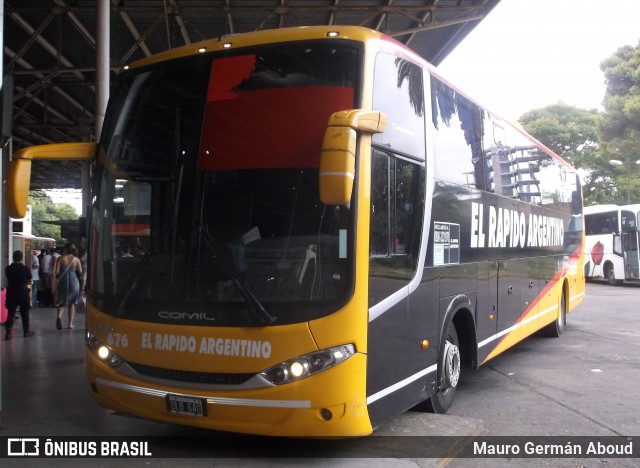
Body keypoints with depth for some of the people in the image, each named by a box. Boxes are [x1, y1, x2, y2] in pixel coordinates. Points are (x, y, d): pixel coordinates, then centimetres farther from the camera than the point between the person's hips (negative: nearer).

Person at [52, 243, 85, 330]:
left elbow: (56, 273, -5)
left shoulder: (60, 258, 0)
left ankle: (58, 316, -18)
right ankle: (70, 324, 17)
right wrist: (82, 288, 5)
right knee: (72, 303, 17)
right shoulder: (76, 259, 3)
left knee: (61, 303, 11)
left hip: (62, 282, -1)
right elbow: (81, 274, 1)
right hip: (74, 283, 1)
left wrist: (54, 288, 0)